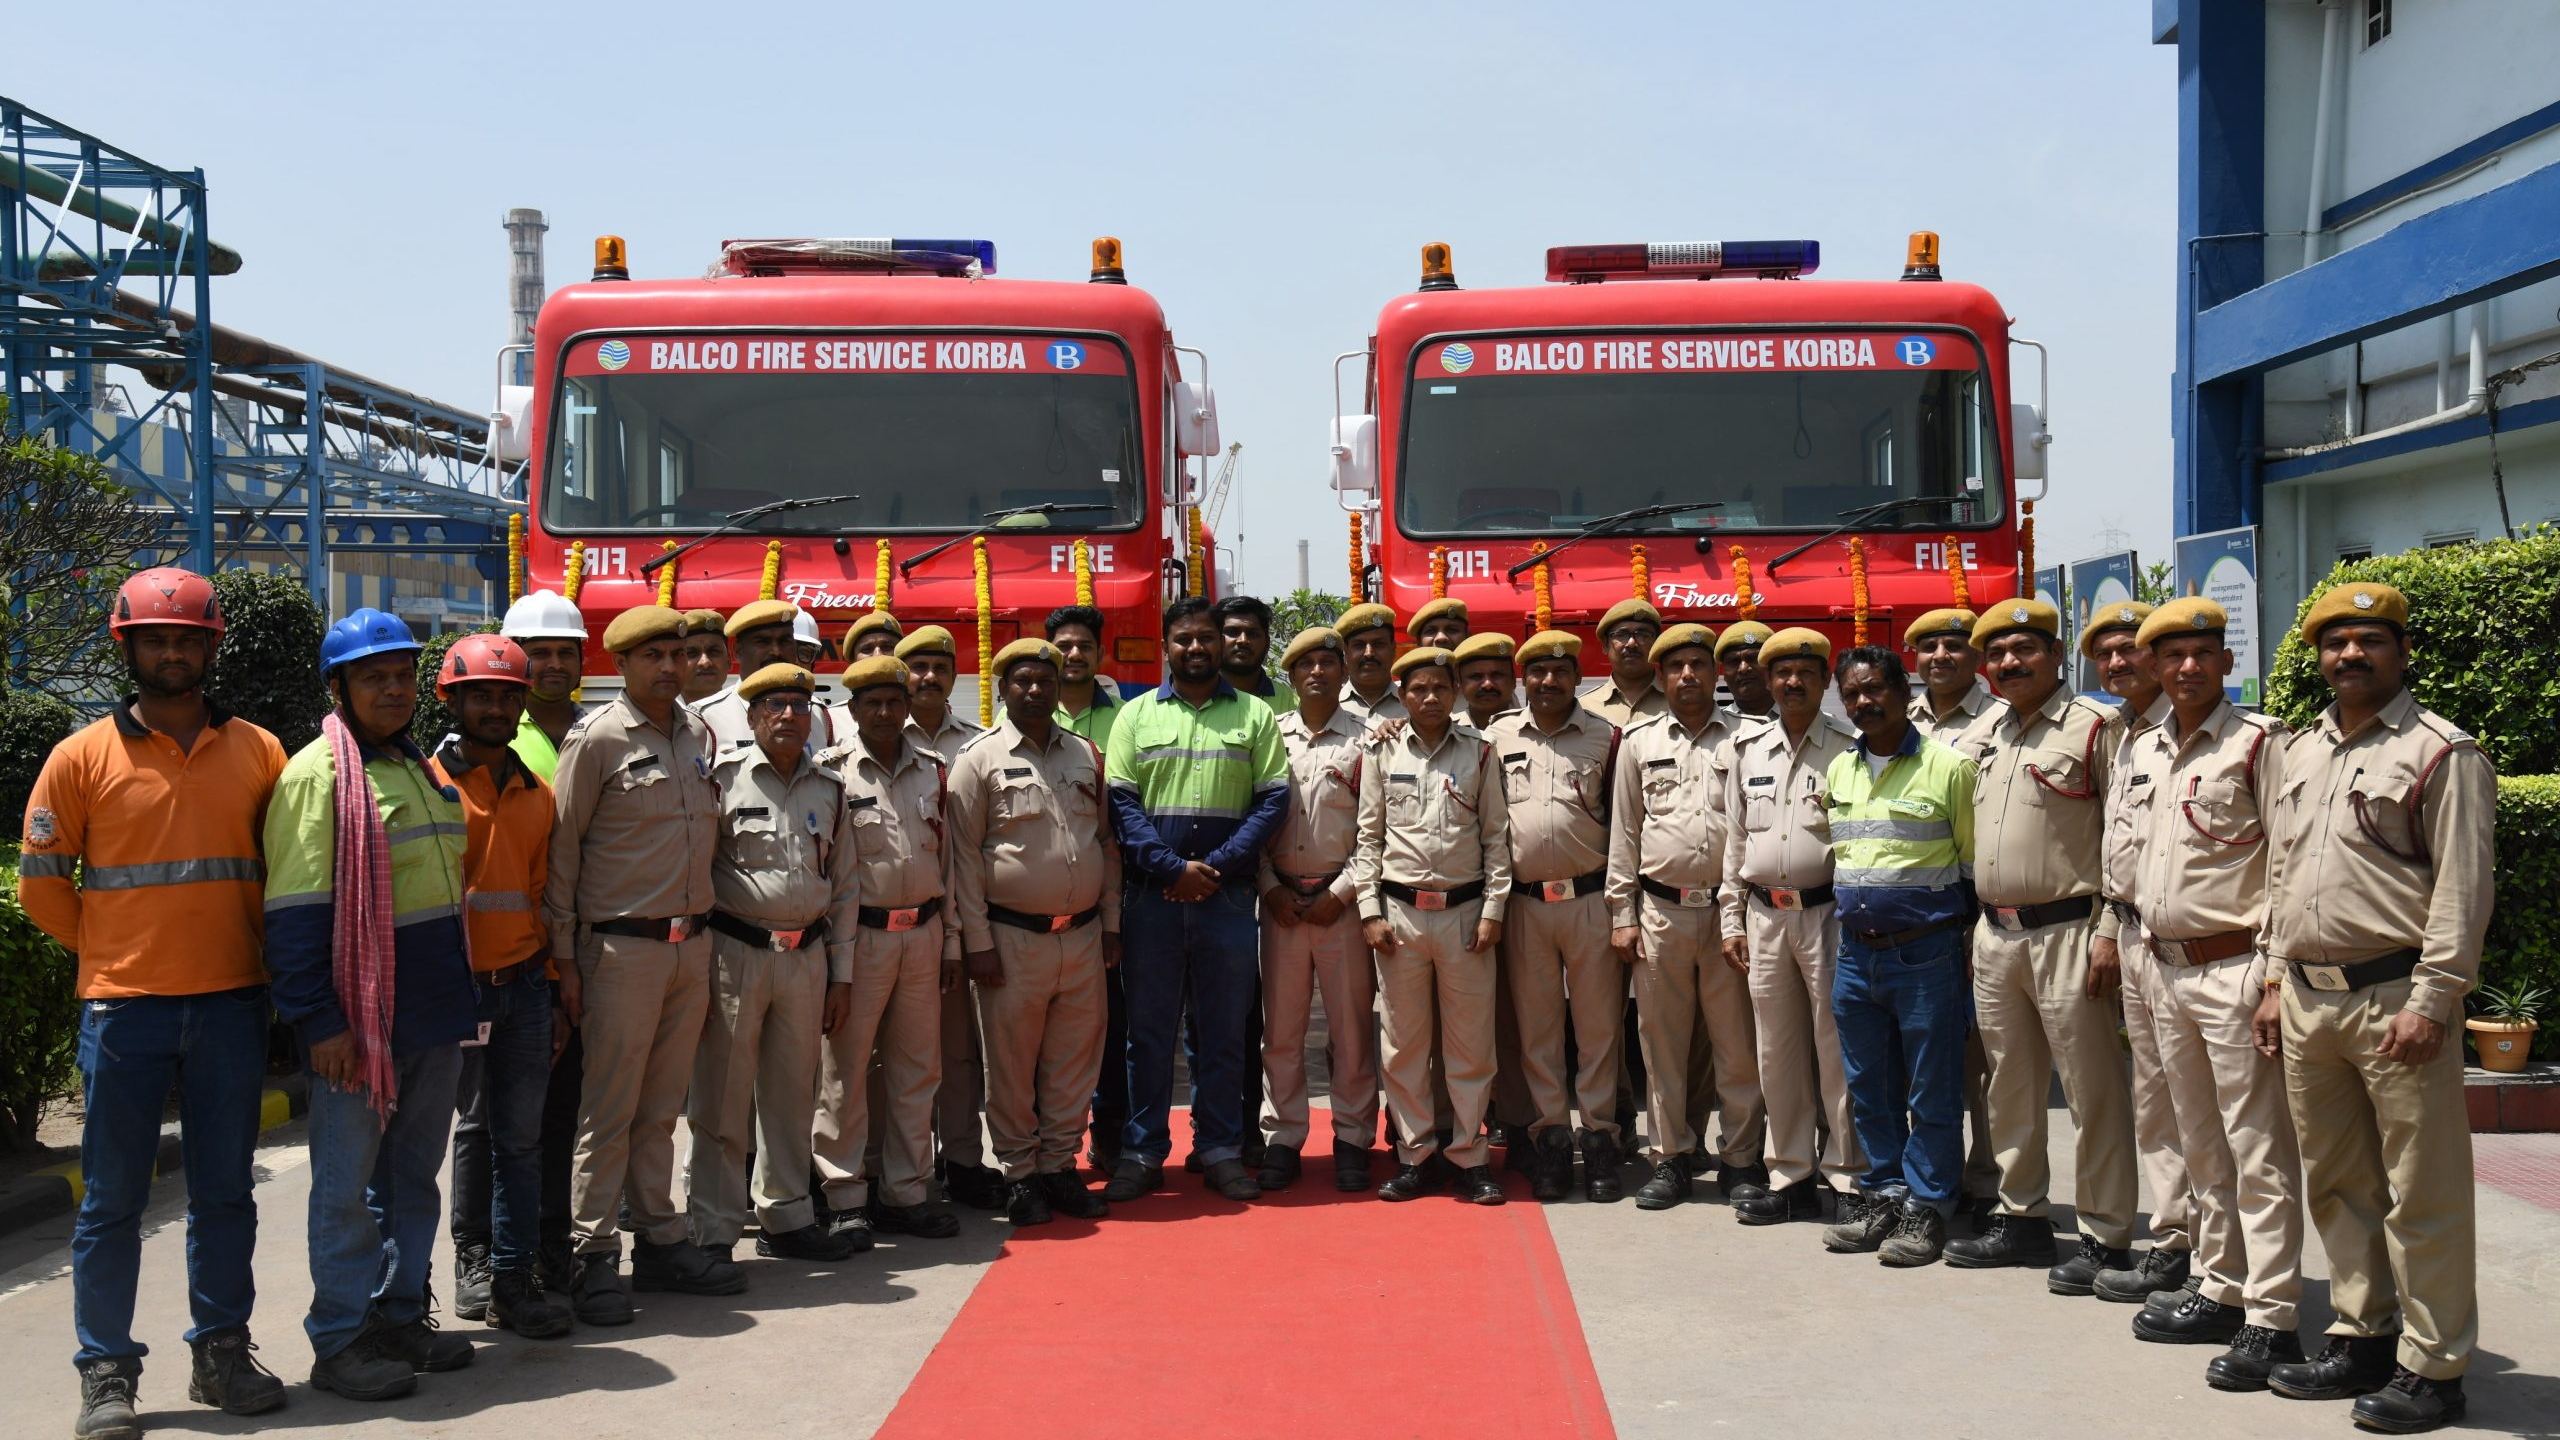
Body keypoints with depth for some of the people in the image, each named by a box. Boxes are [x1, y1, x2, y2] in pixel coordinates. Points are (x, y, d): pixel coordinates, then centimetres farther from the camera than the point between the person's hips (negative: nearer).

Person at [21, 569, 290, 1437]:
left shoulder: (257, 752, 6)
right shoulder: (84, 756, 0)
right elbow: (41, 883, 4)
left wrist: (254, 947, 7)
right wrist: (110, 950, 4)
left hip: (232, 1004, 2)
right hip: (122, 1007, -2)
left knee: (225, 1192, 10)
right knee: (112, 1200, 3)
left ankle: (221, 1356, 22)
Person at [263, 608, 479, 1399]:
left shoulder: (421, 770, 16)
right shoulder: (317, 774, -8)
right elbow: (295, 911, -14)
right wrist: (319, 1020, -19)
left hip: (435, 1019, 8)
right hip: (361, 1021, -7)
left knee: (413, 1176, 14)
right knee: (347, 1184, 1)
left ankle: (399, 1316, 24)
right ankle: (341, 1340, 9)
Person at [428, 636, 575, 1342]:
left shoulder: (537, 794, 13)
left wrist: (554, 991, 15)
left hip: (524, 985, 4)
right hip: (456, 986, -4)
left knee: (521, 1135, 4)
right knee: (474, 1125, 5)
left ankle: (513, 1276, 10)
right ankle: (473, 1258, 19)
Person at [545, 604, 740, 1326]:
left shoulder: (700, 733, 11)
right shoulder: (598, 738, -7)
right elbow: (562, 847, -7)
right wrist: (564, 955, -9)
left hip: (692, 944, 6)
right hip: (623, 946, -6)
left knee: (662, 1105, 12)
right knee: (610, 1108, -2)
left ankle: (661, 1240, 19)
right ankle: (595, 1255, 5)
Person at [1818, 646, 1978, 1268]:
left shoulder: (1948, 766, -6)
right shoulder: (1838, 771, 12)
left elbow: (1978, 862, -3)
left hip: (1925, 954, -6)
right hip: (1855, 953, 6)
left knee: (1932, 1092, 2)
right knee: (1868, 1088, 13)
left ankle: (1926, 1206, 12)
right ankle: (1883, 1193, 25)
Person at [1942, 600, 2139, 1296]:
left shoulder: (2094, 728, -7)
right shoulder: (1980, 735, 14)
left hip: (2068, 932, -7)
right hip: (1994, 933, 7)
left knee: (2093, 1092, -1)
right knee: (2011, 1087, 15)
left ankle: (2106, 1237, 6)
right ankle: (2022, 1218, 27)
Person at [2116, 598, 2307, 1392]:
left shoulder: (2259, 741, -8)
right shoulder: (2142, 752, 13)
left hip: (2236, 970, -8)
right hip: (2167, 969, 8)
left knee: (2259, 1152, -4)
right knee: (2202, 1148, 16)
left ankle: (2272, 1320, 0)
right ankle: (2221, 1292, 26)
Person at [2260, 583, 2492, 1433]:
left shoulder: (2441, 752, -6)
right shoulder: (2300, 754, 17)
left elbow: (2462, 890, -11)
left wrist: (2430, 1002, -17)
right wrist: (2276, 983, 16)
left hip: (2394, 998, -7)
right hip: (2308, 1001, 7)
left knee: (2421, 1194, -1)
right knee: (2336, 1184, 14)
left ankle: (2433, 1370, 7)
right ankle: (2361, 1340, 26)